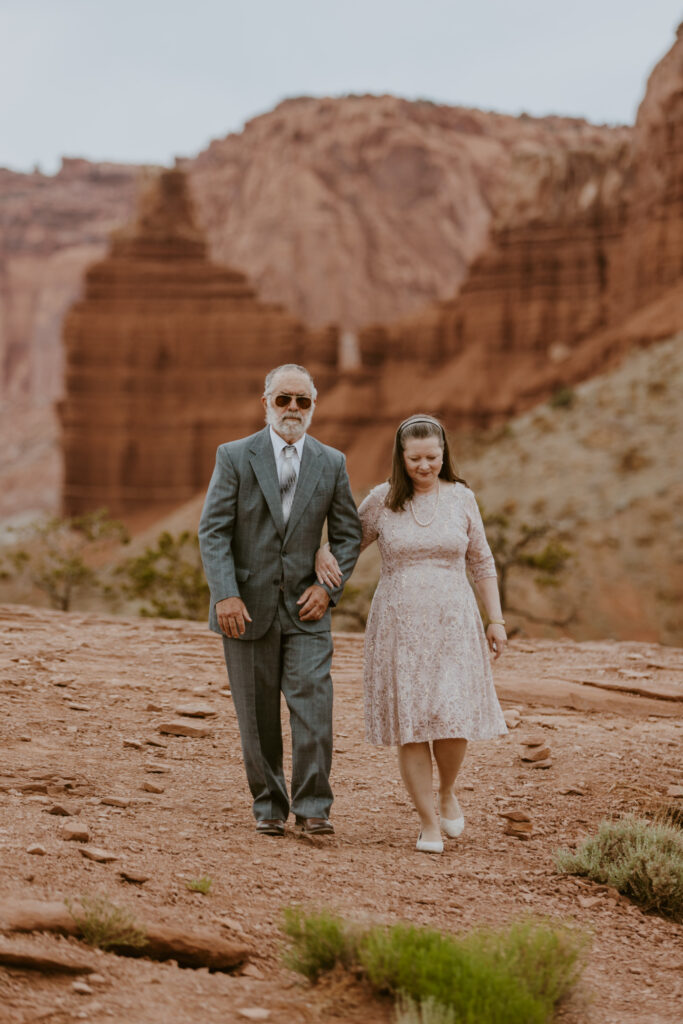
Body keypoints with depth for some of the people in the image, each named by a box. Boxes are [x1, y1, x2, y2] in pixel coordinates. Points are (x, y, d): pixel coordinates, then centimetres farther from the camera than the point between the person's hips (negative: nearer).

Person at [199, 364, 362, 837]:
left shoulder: (331, 463, 6)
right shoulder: (235, 457, -2)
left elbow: (348, 533, 11)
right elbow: (213, 530, -6)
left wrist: (329, 587, -4)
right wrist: (225, 594, -17)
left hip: (305, 607, 1)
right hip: (247, 606, -1)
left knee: (313, 705, -10)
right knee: (258, 715, 6)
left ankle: (313, 806, -1)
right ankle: (269, 806, 19)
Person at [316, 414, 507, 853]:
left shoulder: (461, 498, 3)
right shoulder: (382, 501, 1)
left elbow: (481, 563, 10)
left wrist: (496, 619, 6)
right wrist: (322, 554, -9)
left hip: (452, 623, 0)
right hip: (399, 625, 0)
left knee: (453, 719, -9)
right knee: (410, 725, -1)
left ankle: (448, 790, 22)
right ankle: (429, 822, 10)